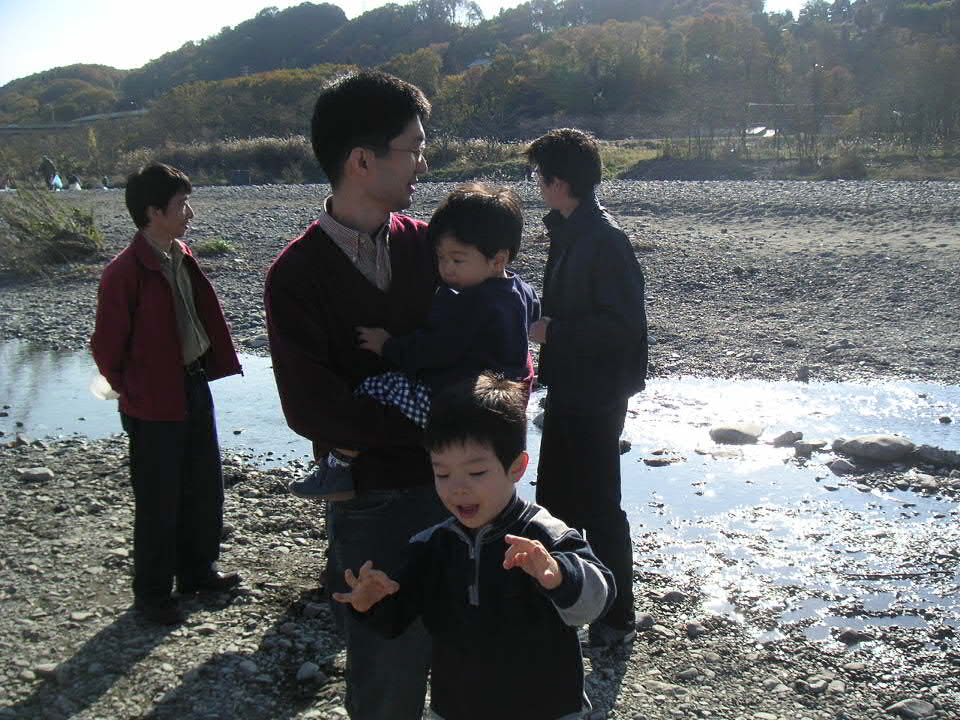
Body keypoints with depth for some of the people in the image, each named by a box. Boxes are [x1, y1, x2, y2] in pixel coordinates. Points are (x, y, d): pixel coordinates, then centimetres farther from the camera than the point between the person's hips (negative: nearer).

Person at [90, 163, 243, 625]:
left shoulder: (181, 258, 6)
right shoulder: (125, 273, -19)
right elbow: (107, 348, -14)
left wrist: (210, 366, 12)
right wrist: (134, 392, -6)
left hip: (194, 385, 8)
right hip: (155, 404, -8)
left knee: (204, 488, 18)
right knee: (159, 503, 4)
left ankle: (197, 571, 36)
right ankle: (151, 594, 21)